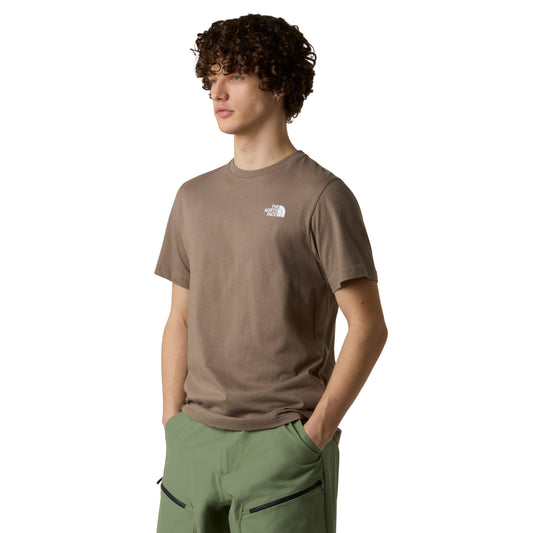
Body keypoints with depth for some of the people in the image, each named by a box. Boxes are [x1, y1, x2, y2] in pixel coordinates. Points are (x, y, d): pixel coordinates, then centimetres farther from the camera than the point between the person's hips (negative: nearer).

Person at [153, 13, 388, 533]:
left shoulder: (321, 195, -5)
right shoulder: (194, 197, 11)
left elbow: (368, 327, -7)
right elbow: (181, 320, 14)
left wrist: (314, 433, -11)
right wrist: (174, 422, 6)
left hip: (283, 445, -4)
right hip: (195, 442, 5)